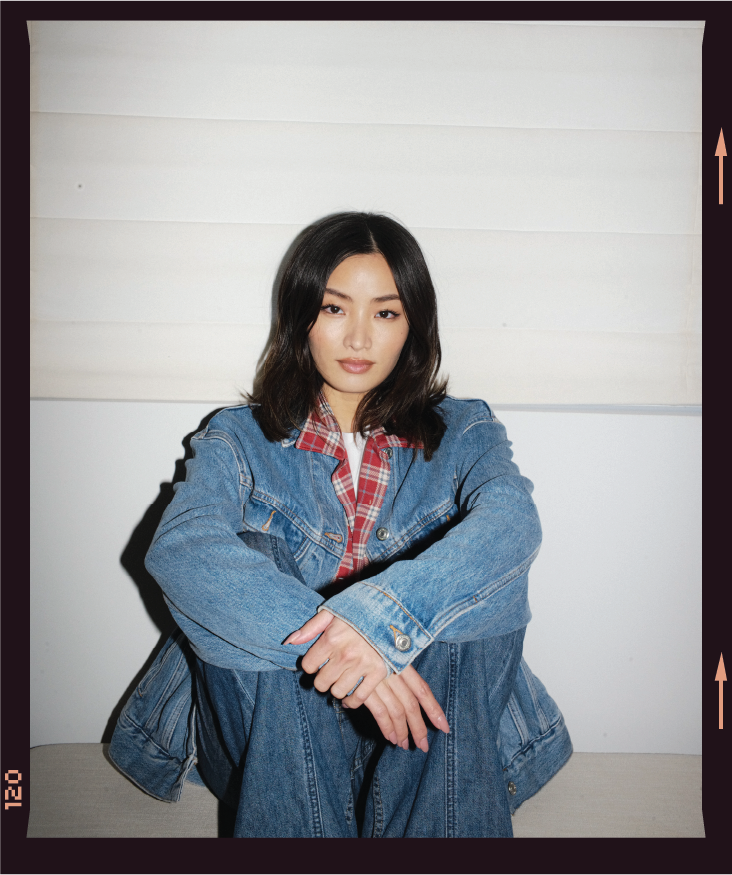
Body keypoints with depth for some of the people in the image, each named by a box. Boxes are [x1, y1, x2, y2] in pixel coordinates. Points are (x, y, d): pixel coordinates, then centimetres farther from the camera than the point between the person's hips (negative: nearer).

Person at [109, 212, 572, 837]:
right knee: (248, 561, -25)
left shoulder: (460, 432, 6)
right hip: (269, 734, 0)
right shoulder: (241, 439, 5)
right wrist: (330, 640, -34)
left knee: (482, 572, -24)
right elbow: (177, 547, -18)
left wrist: (388, 613, -39)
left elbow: (512, 517, -18)